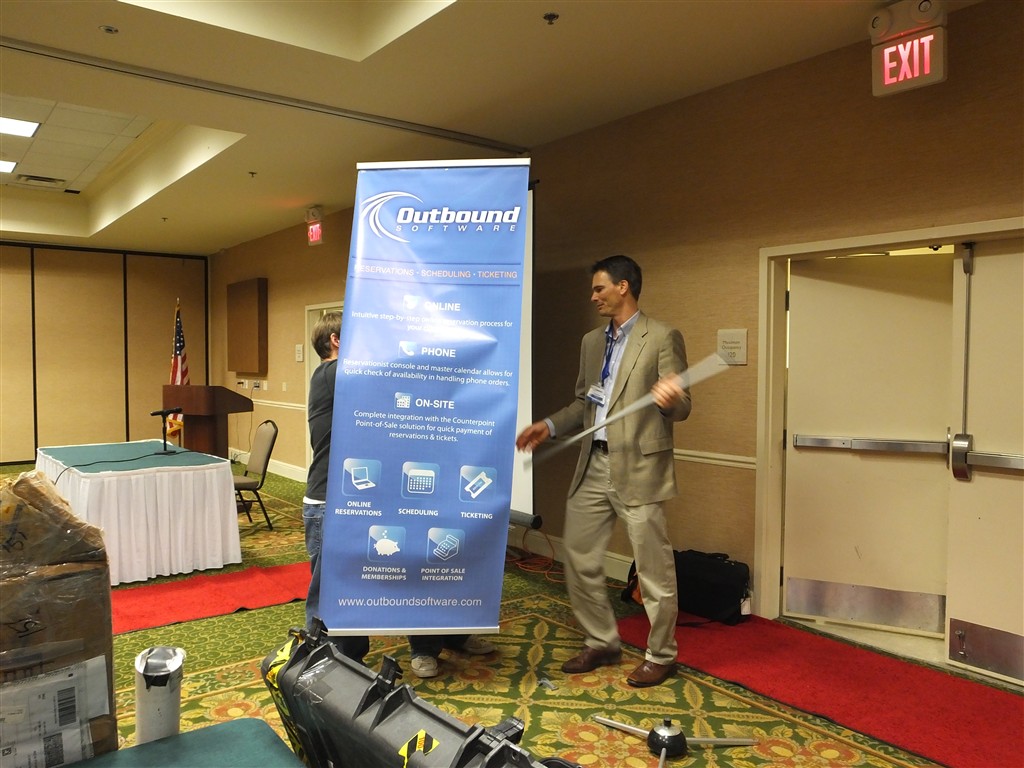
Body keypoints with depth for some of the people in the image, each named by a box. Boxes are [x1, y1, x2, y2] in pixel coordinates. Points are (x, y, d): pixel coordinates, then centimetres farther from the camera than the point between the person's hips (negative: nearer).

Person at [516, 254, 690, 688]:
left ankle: (661, 656, 21)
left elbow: (681, 407, -9)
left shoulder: (662, 338, -5)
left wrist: (669, 398, -31)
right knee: (579, 556, 12)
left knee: (653, 566, 3)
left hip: (638, 467, -7)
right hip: (593, 465, 7)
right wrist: (550, 426, 8)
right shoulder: (592, 342, 15)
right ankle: (601, 642, 29)